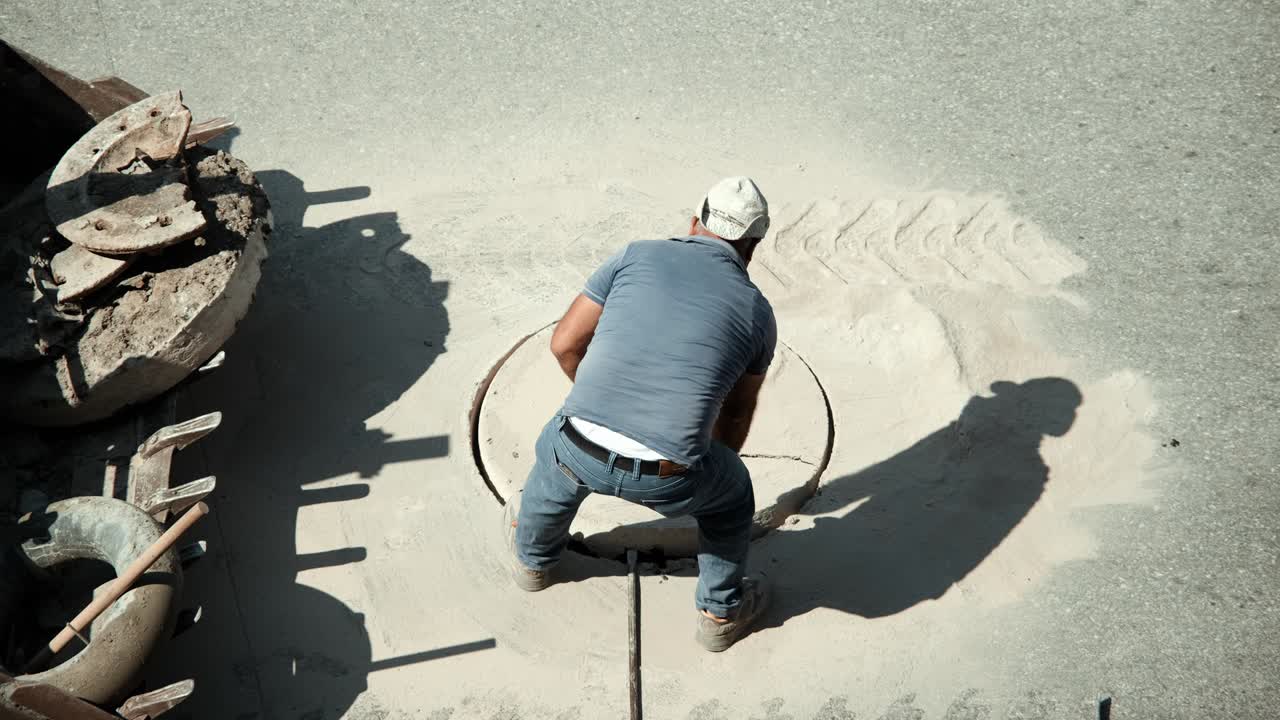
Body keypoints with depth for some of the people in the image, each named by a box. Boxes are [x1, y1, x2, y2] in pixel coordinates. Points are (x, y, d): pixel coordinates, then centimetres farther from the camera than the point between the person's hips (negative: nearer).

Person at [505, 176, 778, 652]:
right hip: (667, 481, -1)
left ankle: (533, 559, 61)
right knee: (731, 492, 33)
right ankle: (721, 613, 47)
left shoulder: (637, 256, 9)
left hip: (581, 455, 1)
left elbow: (565, 344, 11)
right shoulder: (757, 310, 11)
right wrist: (715, 460, 45)